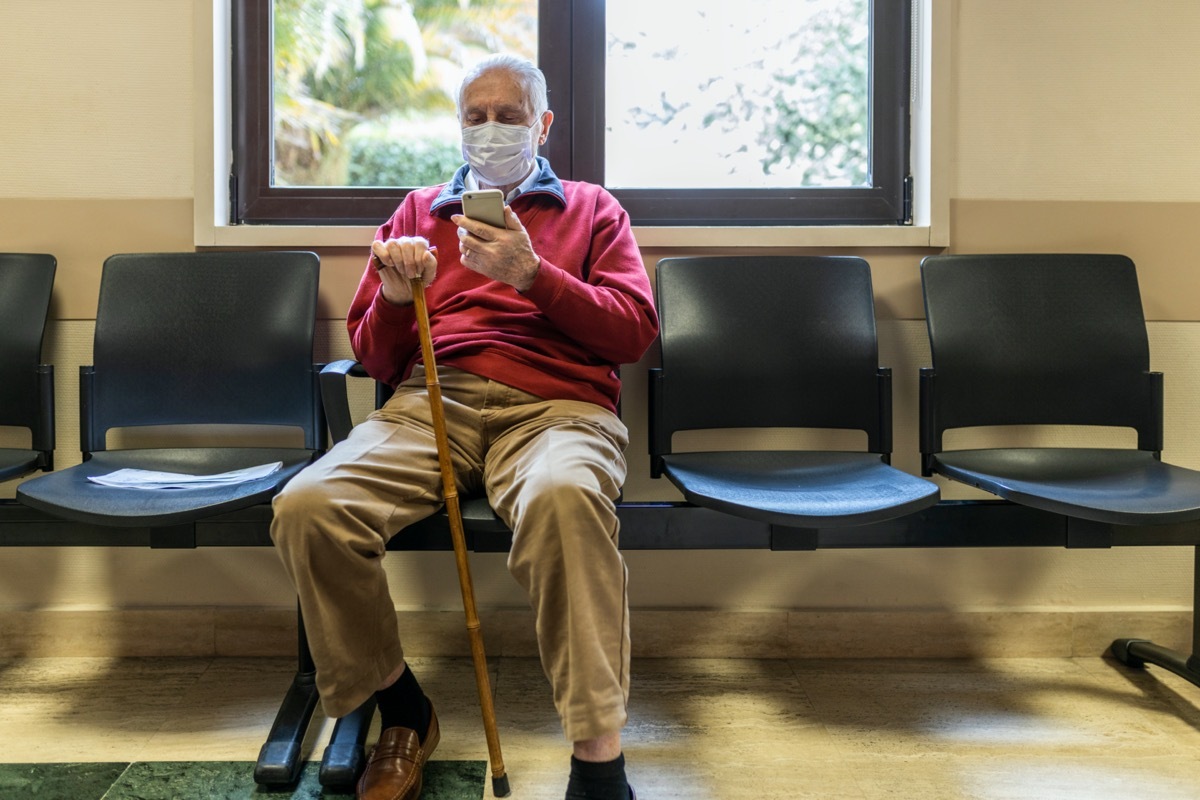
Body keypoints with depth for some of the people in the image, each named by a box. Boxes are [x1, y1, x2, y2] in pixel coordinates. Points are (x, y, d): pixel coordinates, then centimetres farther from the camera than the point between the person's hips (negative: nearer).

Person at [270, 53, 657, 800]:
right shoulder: (420, 210, 27)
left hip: (554, 404, -2)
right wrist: (395, 297, 1)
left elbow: (635, 330, 7)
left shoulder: (591, 208, 22)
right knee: (306, 506, -27)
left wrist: (532, 273, -5)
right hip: (431, 401, 3)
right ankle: (403, 710, -4)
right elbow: (374, 357, 24)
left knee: (563, 498, -40)